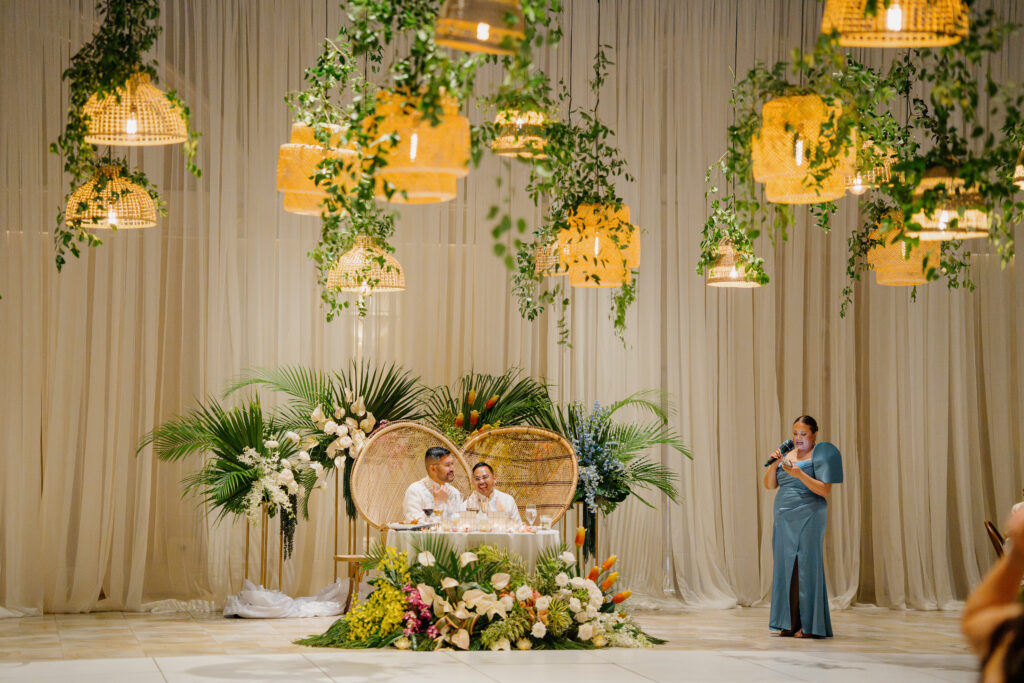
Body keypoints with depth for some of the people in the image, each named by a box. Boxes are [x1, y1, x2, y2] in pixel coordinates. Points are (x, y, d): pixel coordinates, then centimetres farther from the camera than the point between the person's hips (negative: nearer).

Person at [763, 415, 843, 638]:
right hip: (784, 520, 7)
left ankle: (809, 625, -5)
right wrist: (774, 464, -3)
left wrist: (799, 473, -21)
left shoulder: (819, 456, -4)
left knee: (806, 567, -8)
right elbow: (769, 485, 14)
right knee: (786, 567, 4)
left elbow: (825, 490, -13)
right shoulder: (787, 455, 16)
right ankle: (790, 623, 7)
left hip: (808, 519, -7)